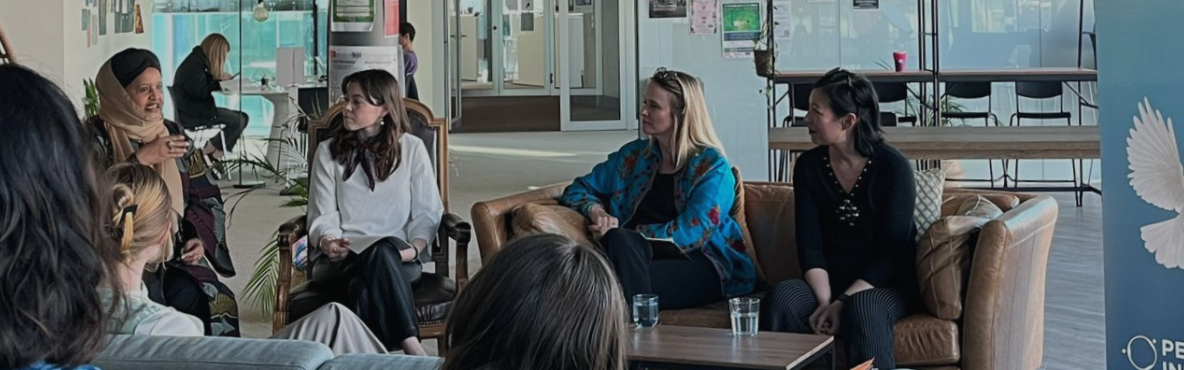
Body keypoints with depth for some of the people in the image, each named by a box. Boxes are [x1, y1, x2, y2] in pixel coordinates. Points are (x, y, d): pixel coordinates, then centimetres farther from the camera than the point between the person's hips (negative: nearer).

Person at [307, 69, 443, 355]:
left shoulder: (411, 149, 12)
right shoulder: (328, 152, 14)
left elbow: (427, 212, 8)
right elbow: (323, 216, 8)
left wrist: (414, 248, -13)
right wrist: (328, 242, -17)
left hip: (397, 258, 0)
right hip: (341, 259, 0)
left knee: (384, 250, -40)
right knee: (363, 287, -39)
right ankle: (412, 350, -42)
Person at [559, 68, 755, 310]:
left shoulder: (712, 168, 2)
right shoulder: (634, 154, 19)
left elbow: (689, 233, -10)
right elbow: (578, 189, 23)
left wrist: (618, 235, -12)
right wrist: (596, 212, -2)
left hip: (702, 266, -4)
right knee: (619, 241, -35)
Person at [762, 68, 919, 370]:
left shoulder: (893, 167, -10)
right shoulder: (809, 166, 1)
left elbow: (891, 253, -13)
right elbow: (809, 245, -3)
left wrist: (843, 302, -23)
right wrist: (825, 301, -20)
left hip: (885, 285, -3)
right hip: (828, 284, 3)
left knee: (862, 308, -38)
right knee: (782, 297, -29)